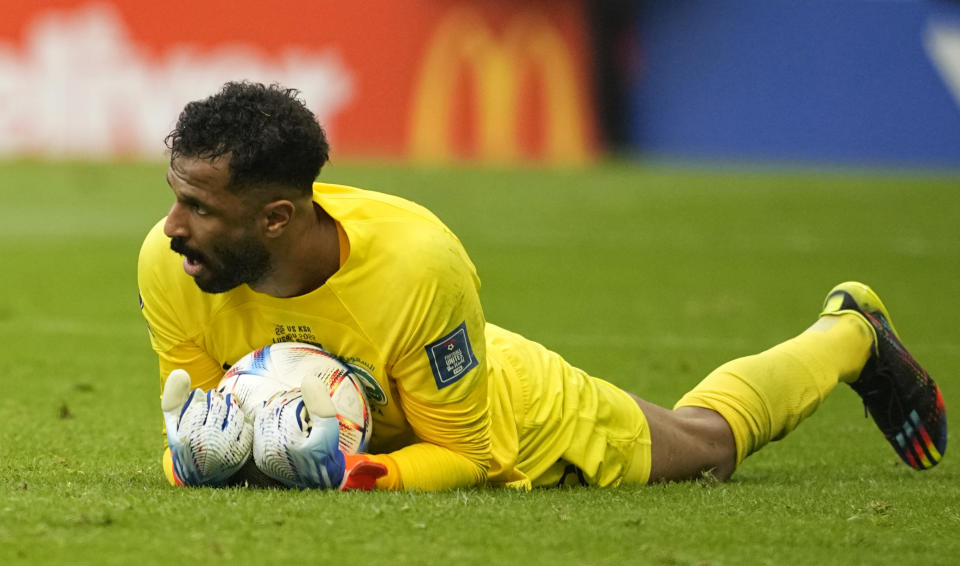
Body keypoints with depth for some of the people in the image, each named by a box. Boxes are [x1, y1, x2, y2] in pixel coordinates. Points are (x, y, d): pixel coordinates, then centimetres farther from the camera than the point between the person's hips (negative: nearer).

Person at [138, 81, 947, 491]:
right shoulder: (168, 264, -34)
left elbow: (465, 452, -30)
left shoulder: (414, 262, -45)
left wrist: (362, 472, -49)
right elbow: (191, 410, -15)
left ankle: (850, 334, 54)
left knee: (707, 439, 25)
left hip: (513, 420, -3)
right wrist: (196, 455, -38)